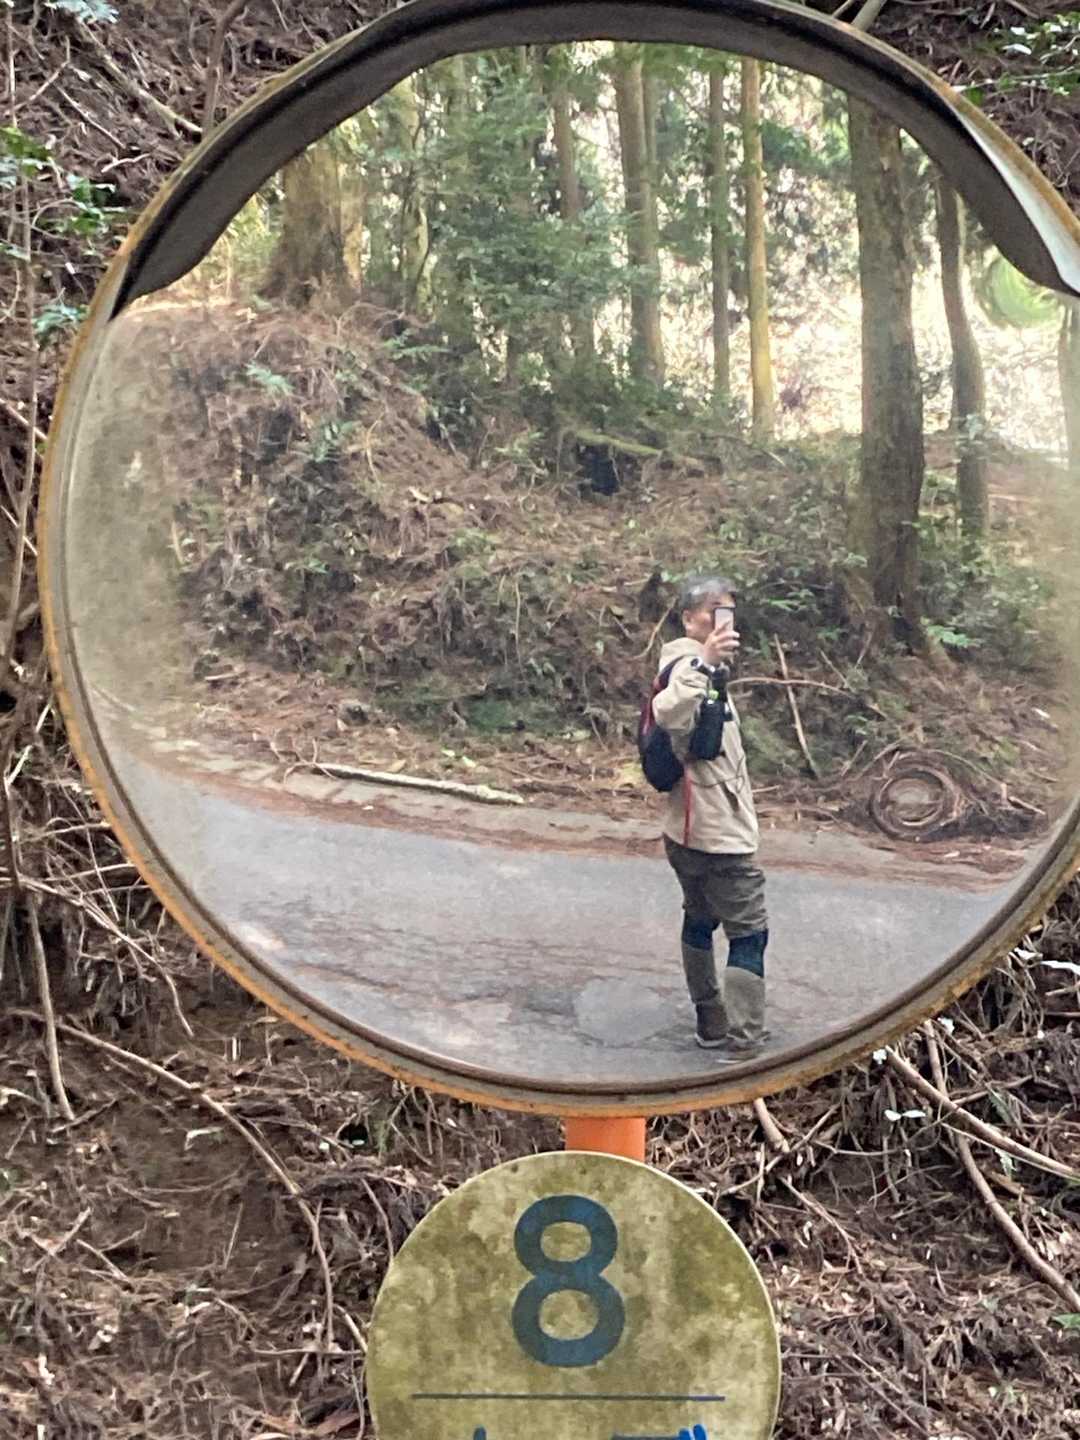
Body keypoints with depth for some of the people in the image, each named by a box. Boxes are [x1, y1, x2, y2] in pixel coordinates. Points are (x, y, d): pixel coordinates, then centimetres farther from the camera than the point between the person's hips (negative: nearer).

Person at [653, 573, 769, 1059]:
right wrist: (704, 662, -51)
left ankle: (710, 1023, 32)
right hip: (720, 835, -11)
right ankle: (741, 1039, -1)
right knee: (749, 932, -3)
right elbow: (669, 714, -42)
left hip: (688, 831, 11)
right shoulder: (690, 665, -19)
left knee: (700, 920, 19)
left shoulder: (699, 667, 14)